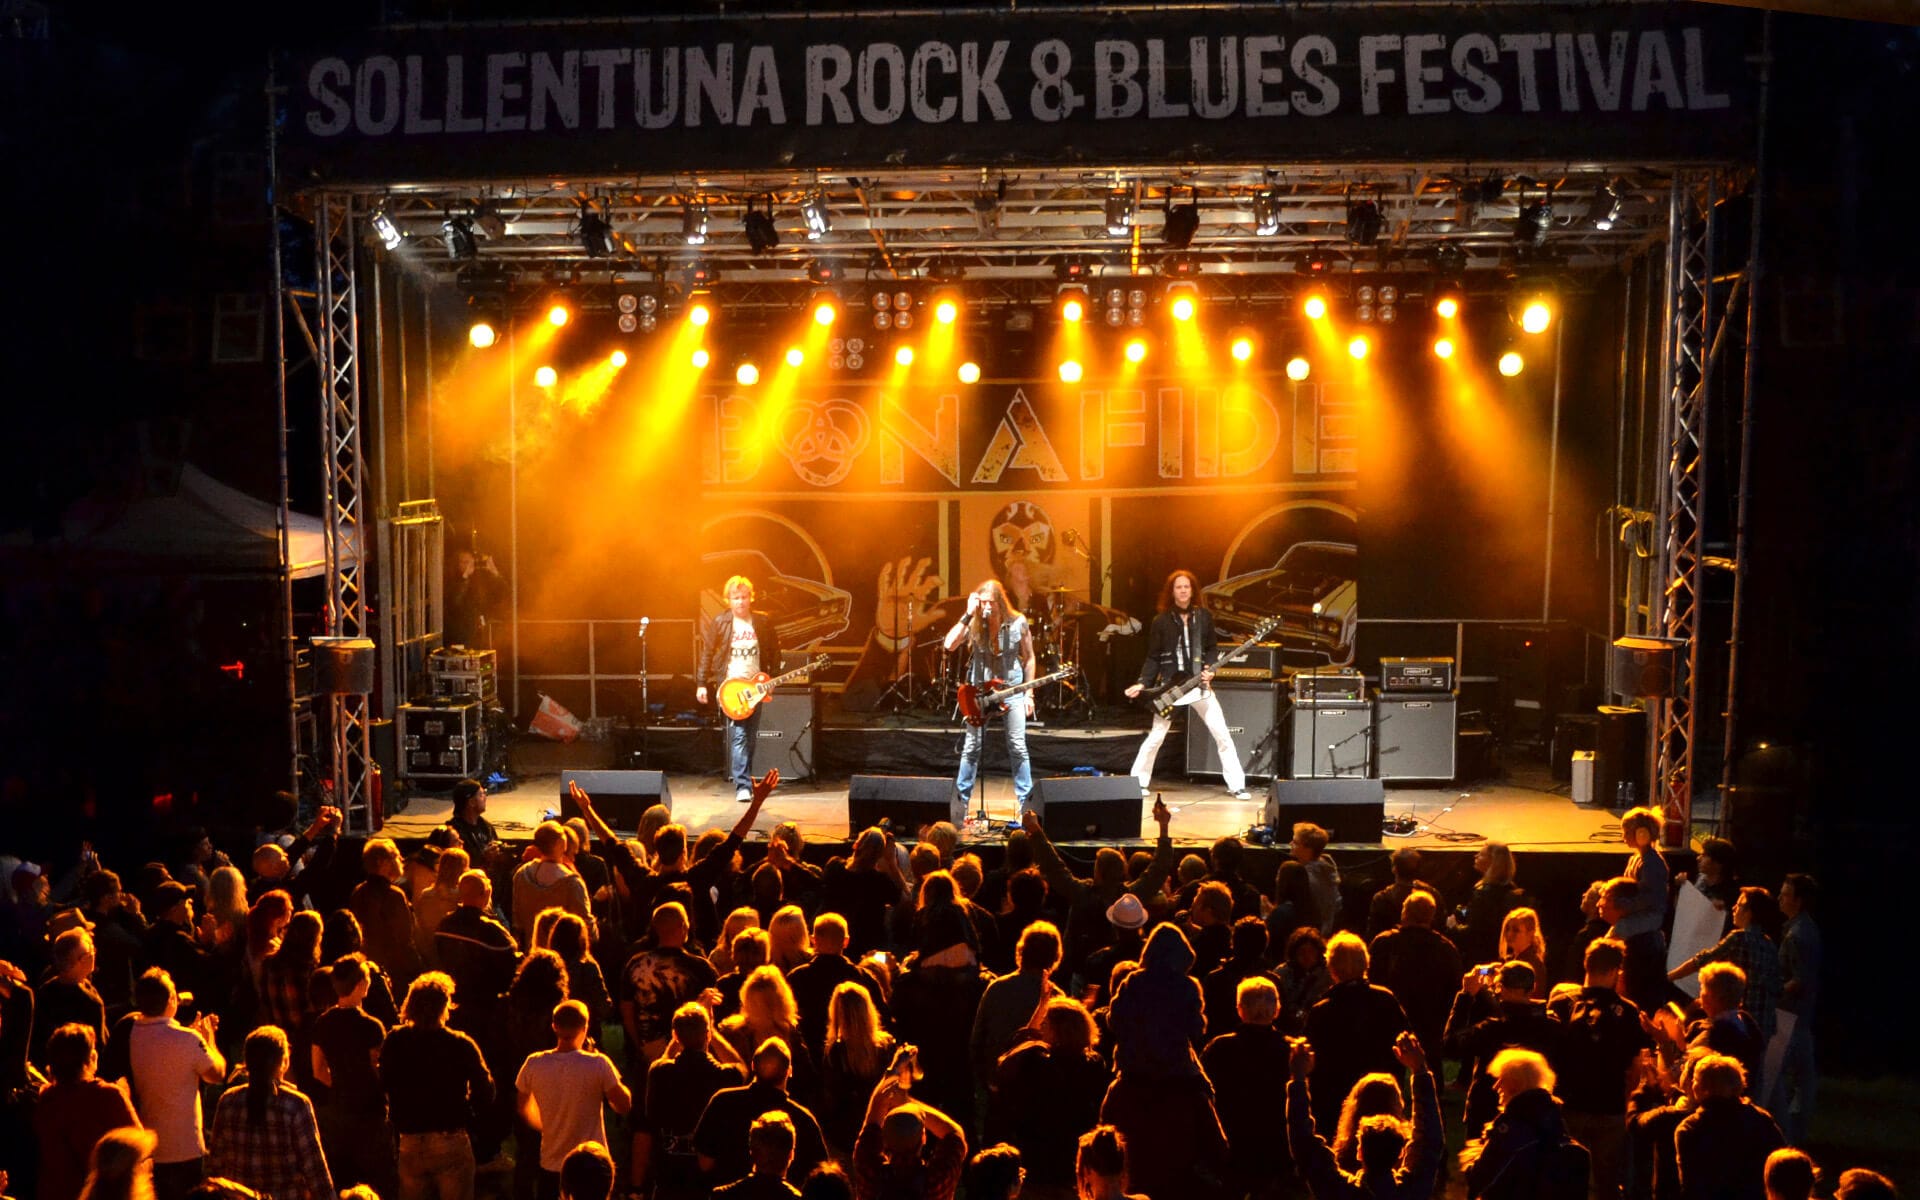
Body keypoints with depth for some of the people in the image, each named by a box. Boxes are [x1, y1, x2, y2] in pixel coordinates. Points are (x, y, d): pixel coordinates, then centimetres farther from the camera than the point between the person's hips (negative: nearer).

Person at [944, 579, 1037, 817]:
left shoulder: (1018, 623, -6)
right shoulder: (974, 624, -7)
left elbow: (1029, 658, 3)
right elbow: (949, 645, -22)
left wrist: (1029, 693, -1)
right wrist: (968, 615, -24)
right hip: (979, 689, 1)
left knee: (1018, 747, -3)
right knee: (972, 747, 2)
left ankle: (1025, 803, 6)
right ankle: (960, 803, 11)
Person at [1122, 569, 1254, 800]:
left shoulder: (1204, 617, 3)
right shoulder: (1161, 621, -2)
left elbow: (1212, 648, 10)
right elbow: (1153, 657, 1)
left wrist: (1210, 669, -8)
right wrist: (1143, 683, -10)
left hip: (1199, 684, 1)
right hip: (1170, 685, -1)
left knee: (1222, 735, -4)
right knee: (1155, 737, 0)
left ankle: (1237, 785, 3)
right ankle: (1139, 782, 16)